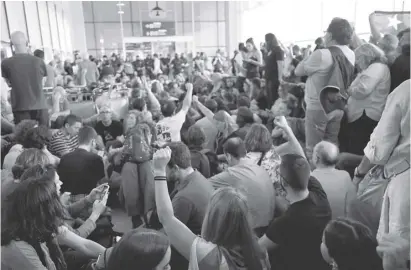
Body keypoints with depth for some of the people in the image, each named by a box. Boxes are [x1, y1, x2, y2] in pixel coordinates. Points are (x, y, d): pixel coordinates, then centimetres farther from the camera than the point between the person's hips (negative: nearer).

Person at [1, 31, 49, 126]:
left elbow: (9, 83, 7)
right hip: (40, 106, 1)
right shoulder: (39, 61, -2)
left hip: (20, 108, -1)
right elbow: (41, 83, 7)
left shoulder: (6, 63, -4)